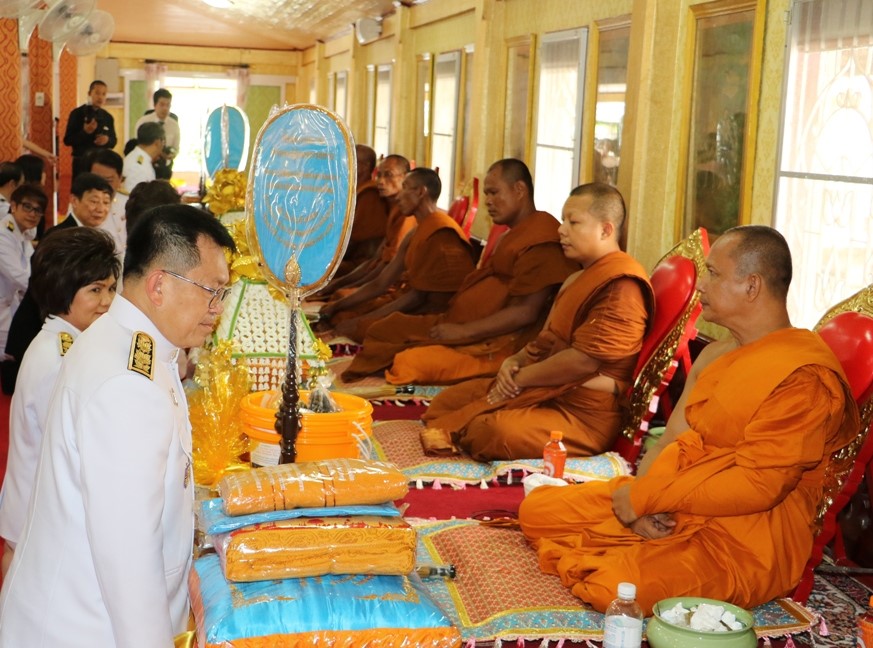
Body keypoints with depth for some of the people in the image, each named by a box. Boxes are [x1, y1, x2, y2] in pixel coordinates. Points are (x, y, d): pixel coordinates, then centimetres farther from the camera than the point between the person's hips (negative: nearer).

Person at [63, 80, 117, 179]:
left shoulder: (108, 117, 10)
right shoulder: (77, 113, -3)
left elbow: (114, 141, 15)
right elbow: (68, 140, -6)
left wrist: (107, 140, -9)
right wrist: (85, 132, -22)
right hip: (82, 162, -4)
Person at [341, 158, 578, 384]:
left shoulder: (541, 239, -11)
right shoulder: (513, 235, 24)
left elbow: (525, 312, -19)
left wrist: (463, 331, -17)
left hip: (494, 344, -11)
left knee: (412, 362, -31)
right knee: (382, 331, 6)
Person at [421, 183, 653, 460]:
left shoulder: (621, 285, -17)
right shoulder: (577, 279, 19)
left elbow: (585, 360, -24)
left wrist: (521, 377, -13)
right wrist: (515, 361, 2)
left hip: (585, 413, -11)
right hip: (548, 391, 11)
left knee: (496, 430, -35)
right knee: (448, 400, 10)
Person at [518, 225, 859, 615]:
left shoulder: (803, 377, -17)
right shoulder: (715, 356, 13)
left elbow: (757, 485, -23)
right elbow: (669, 444, 12)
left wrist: (644, 498, -18)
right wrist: (643, 499, -11)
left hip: (743, 542, -7)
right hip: (668, 512, 7)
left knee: (619, 589, -28)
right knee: (537, 510, 0)